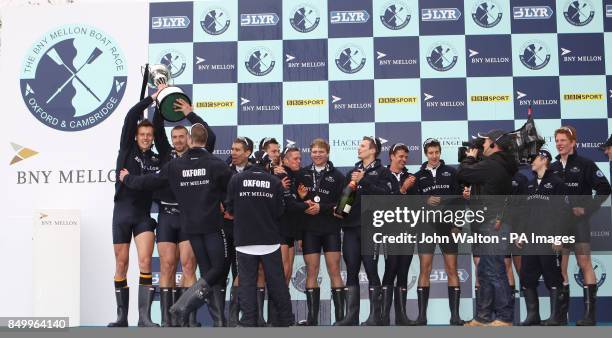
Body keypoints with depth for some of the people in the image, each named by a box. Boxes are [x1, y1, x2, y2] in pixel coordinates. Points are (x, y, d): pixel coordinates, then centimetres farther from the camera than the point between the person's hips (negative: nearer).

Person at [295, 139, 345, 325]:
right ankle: (312, 317, 8)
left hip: (331, 229, -2)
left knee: (334, 270, -3)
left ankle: (340, 316, 1)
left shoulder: (337, 175, 1)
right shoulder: (303, 174, 7)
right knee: (311, 271, 3)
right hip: (309, 230, 2)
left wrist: (321, 207, -14)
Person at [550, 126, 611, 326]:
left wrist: (588, 209, -9)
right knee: (560, 267, 4)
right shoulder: (552, 168, 12)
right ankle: (562, 312, 10)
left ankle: (590, 314, -5)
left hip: (578, 221, -5)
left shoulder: (585, 164, -1)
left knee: (585, 264, -7)